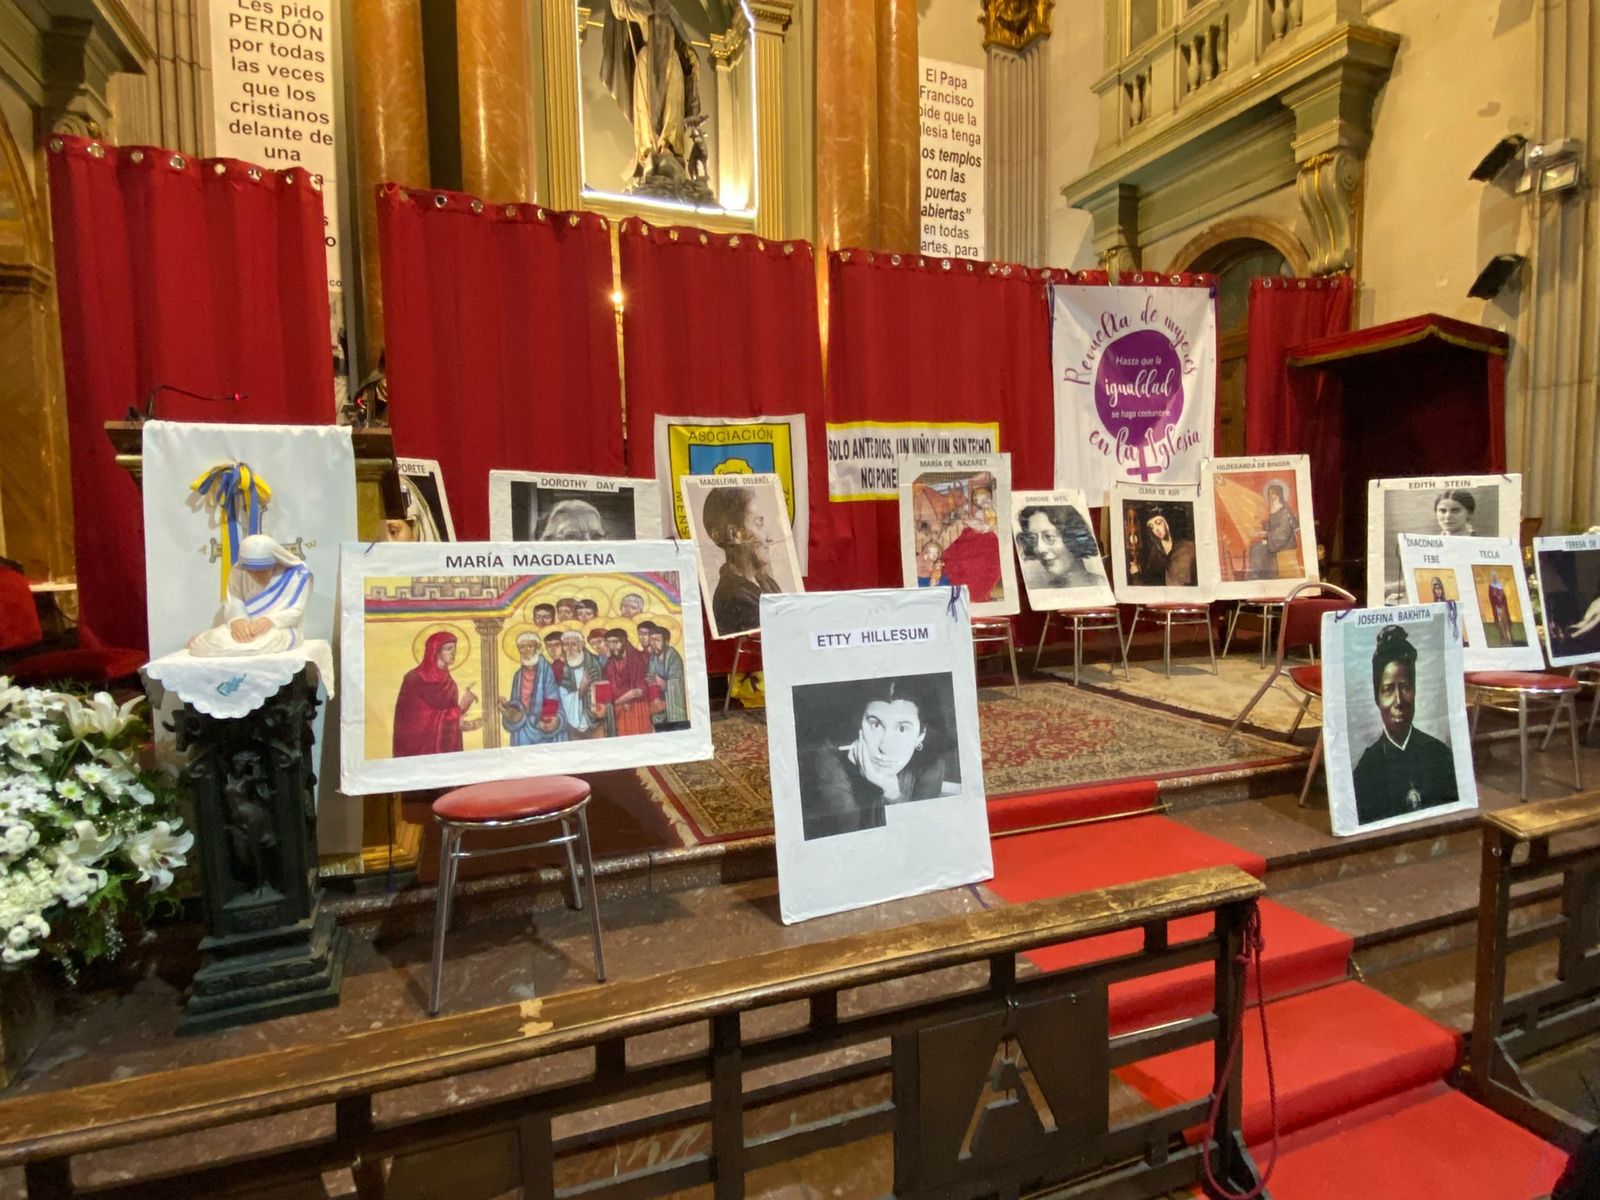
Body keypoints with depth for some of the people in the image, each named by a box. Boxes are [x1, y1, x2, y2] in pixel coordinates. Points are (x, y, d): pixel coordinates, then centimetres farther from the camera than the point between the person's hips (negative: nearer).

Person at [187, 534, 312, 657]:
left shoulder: (297, 574, -9)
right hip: (247, 627, 3)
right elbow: (234, 603, -5)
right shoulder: (238, 572, 3)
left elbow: (296, 612, -11)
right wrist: (237, 619, -28)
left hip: (281, 629, -3)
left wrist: (270, 621, -29)